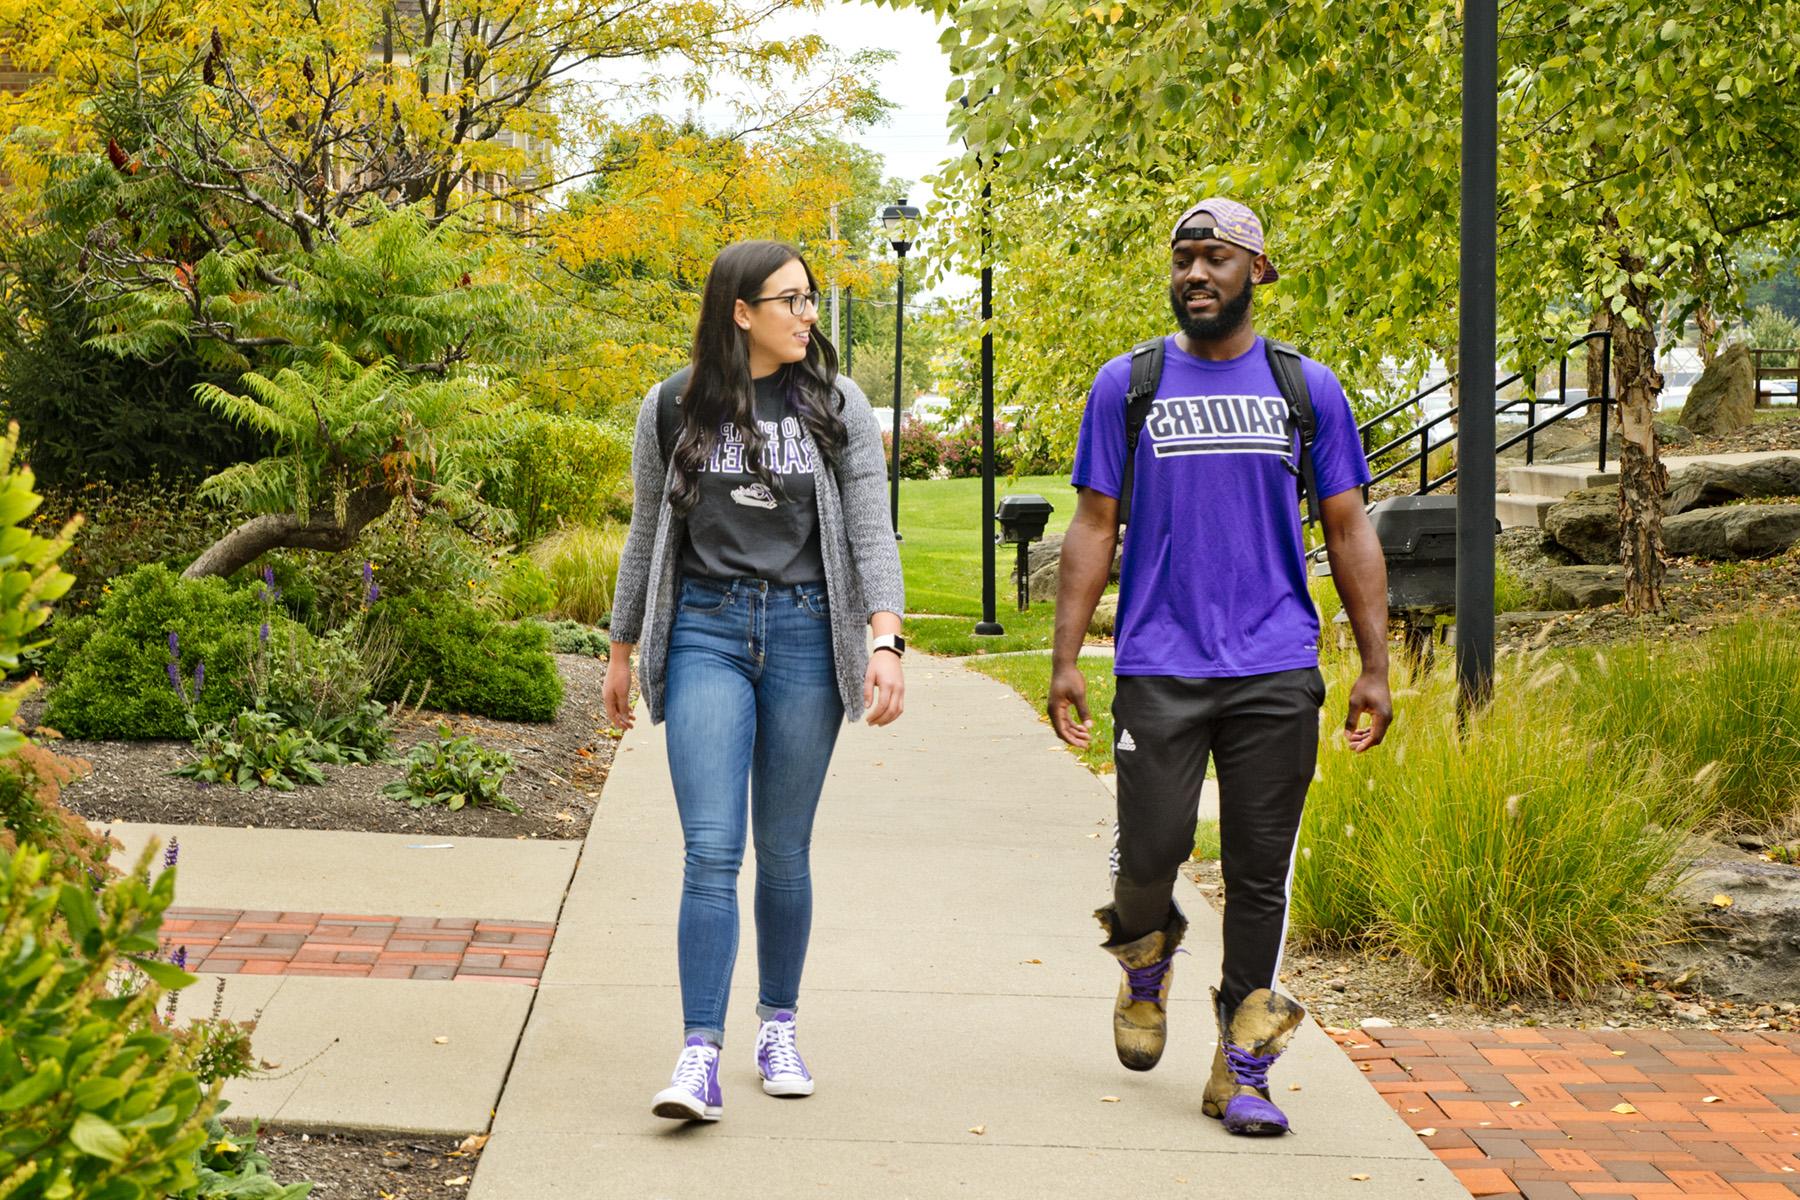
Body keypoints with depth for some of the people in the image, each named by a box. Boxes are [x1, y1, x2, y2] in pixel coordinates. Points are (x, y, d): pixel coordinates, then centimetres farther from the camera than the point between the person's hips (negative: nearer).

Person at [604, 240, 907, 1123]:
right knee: (711, 851, -11)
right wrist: (622, 651, 16)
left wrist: (885, 640, -14)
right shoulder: (674, 408, 5)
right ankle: (700, 1054, -12)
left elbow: (871, 529, 0)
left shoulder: (837, 405, 5)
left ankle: (779, 1028, 24)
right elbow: (646, 535, 14)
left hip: (805, 635, 1)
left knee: (783, 850, 8)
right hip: (705, 633, -1)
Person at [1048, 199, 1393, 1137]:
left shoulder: (1308, 389, 7)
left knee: (1259, 873, 1)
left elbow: (1349, 533, 10)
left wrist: (1374, 666, 4)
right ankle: (1146, 964, 30)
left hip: (1277, 672, 1)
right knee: (1150, 851, -4)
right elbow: (1094, 528, 7)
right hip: (1159, 669, 0)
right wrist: (1065, 659, 0)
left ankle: (1242, 1072, 9)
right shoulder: (1127, 385, 6)